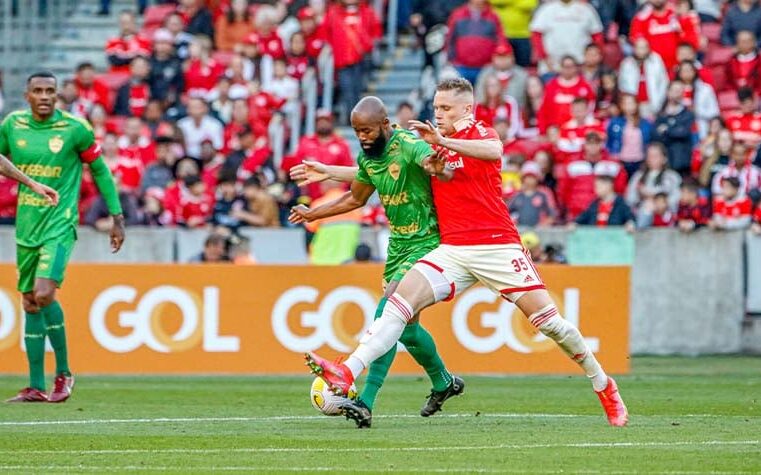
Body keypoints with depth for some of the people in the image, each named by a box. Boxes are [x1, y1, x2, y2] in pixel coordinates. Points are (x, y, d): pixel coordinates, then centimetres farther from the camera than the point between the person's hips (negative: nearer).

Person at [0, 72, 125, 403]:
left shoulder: (75, 129, -6)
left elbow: (100, 170, 4)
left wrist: (117, 217, 3)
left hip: (59, 226, -5)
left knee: (44, 295, -20)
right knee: (30, 303, 6)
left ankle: (63, 372, -3)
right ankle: (36, 387, 13)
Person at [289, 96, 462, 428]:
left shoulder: (408, 146, -20)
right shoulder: (368, 157, 4)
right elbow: (356, 198, 22)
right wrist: (313, 214, 26)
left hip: (425, 242, -8)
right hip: (398, 243, 8)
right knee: (404, 326, 10)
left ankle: (366, 403, -14)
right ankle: (443, 383, 28)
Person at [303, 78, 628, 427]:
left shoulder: (480, 133, -1)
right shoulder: (432, 143, 16)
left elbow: (494, 151, -28)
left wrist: (443, 140, -38)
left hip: (497, 246, -5)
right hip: (452, 251, 5)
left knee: (548, 320, -8)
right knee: (400, 301, -16)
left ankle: (604, 386, 10)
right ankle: (347, 375, -28)